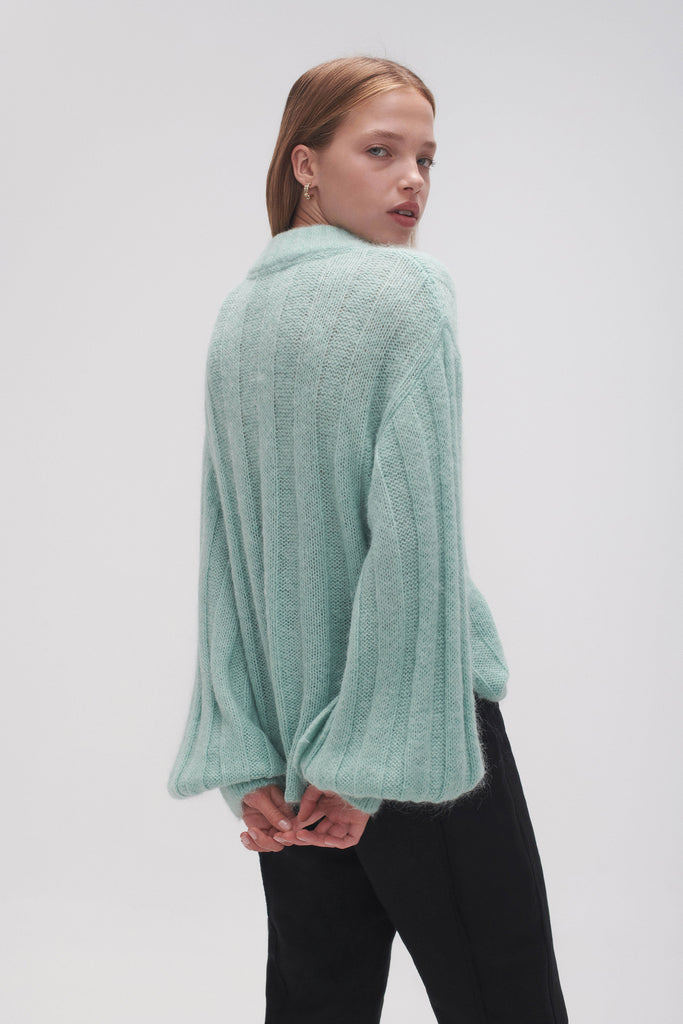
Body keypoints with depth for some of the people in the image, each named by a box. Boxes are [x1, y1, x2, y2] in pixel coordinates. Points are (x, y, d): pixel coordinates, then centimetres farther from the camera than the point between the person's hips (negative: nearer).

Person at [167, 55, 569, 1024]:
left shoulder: (237, 316, 9)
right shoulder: (406, 292, -10)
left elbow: (225, 546, 4)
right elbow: (415, 530, -18)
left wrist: (244, 759, 2)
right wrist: (373, 757, -14)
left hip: (287, 720, 7)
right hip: (413, 713, -6)